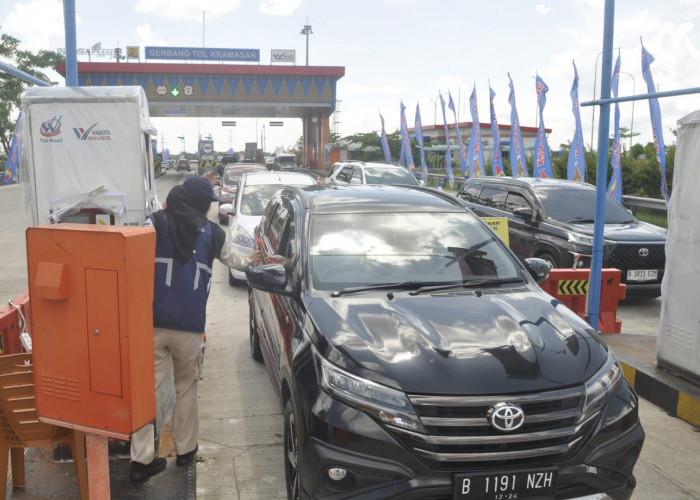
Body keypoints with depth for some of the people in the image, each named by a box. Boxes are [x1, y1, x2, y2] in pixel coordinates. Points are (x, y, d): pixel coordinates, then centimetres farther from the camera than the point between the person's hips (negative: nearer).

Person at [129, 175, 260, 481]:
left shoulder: (156, 222, 2)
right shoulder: (213, 233, 7)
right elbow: (233, 261, 25)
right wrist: (249, 261, 46)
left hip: (153, 323, 0)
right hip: (189, 326, 0)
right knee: (186, 389, 17)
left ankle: (142, 459, 8)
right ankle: (185, 450, 28)